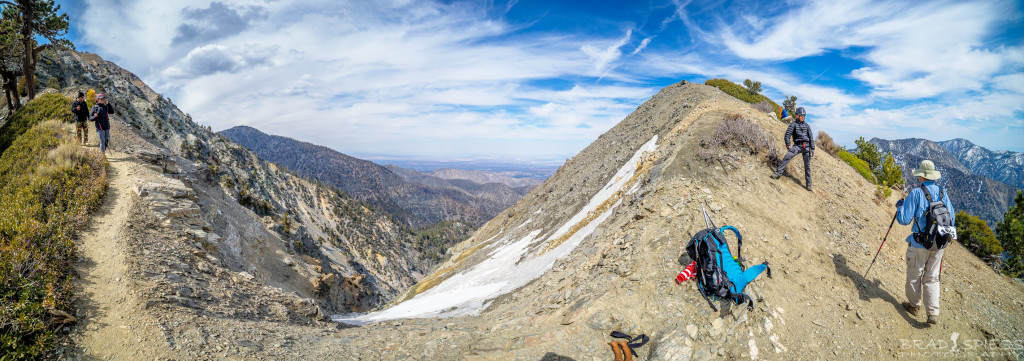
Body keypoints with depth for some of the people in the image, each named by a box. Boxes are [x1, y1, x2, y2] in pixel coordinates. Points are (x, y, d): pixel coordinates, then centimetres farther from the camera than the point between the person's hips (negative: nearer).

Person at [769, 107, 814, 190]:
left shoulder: (807, 125, 11)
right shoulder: (793, 124, 0)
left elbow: (811, 137, 12)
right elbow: (787, 135, -7)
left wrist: (812, 148, 5)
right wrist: (788, 146, -17)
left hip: (806, 146, 3)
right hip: (797, 145, -2)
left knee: (807, 165, 3)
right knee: (787, 157, -27)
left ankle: (809, 184, 10)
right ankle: (778, 173, -24)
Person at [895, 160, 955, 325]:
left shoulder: (916, 193, -14)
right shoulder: (942, 193, 2)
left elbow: (904, 220, -15)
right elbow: (952, 218, 8)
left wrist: (899, 206, 4)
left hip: (919, 244, -5)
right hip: (938, 244, 5)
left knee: (914, 276, 13)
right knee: (932, 278, 12)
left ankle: (914, 305, 28)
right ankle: (933, 313, 7)